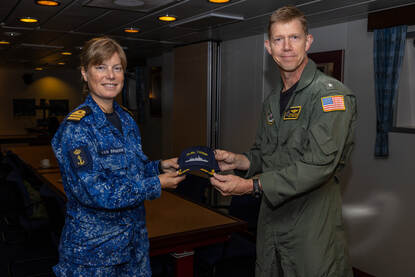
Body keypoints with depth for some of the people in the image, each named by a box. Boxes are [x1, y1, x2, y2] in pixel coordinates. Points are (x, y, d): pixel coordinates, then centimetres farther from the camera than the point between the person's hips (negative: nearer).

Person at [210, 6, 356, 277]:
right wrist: (238, 160, -4)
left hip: (313, 226, -7)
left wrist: (251, 185, -25)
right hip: (271, 221, 7)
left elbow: (319, 166, -24)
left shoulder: (331, 94, -14)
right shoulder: (272, 101, 11)